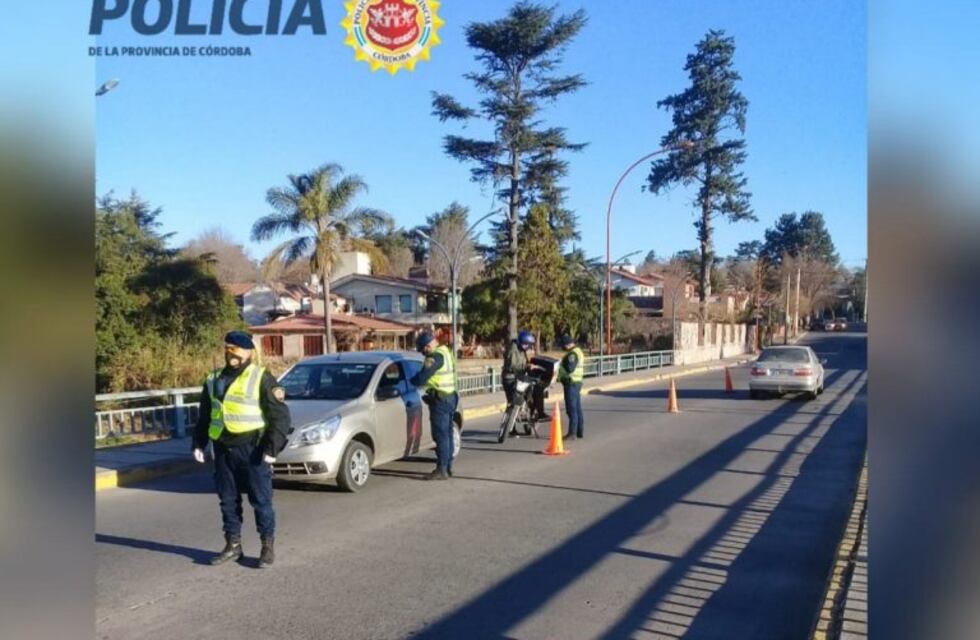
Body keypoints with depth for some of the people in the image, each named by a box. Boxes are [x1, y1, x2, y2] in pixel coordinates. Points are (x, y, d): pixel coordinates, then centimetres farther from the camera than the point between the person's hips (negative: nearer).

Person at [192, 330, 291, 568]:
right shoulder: (214, 379, 13)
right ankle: (233, 545, 25)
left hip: (252, 449, -6)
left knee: (261, 499, 1)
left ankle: (268, 546, 11)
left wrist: (272, 447, -15)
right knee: (228, 500, 12)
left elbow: (280, 415, -9)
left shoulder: (261, 378, -6)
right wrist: (198, 443, 14)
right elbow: (204, 415, 22)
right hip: (223, 450, 6)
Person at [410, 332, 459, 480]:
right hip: (450, 396, 10)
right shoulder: (447, 352, 14)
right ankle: (448, 467, 21)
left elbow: (422, 377, -19)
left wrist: (407, 382, -3)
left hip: (440, 399, -10)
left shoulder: (435, 356, -17)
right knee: (447, 433, 14)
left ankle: (441, 470, -4)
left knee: (440, 435, -6)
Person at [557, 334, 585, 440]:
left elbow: (570, 369, -25)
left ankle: (572, 433, -6)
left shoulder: (572, 354, -17)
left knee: (572, 409, -8)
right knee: (577, 408, 14)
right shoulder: (578, 351, 16)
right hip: (577, 381, 11)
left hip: (571, 383, -11)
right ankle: (580, 431, 20)